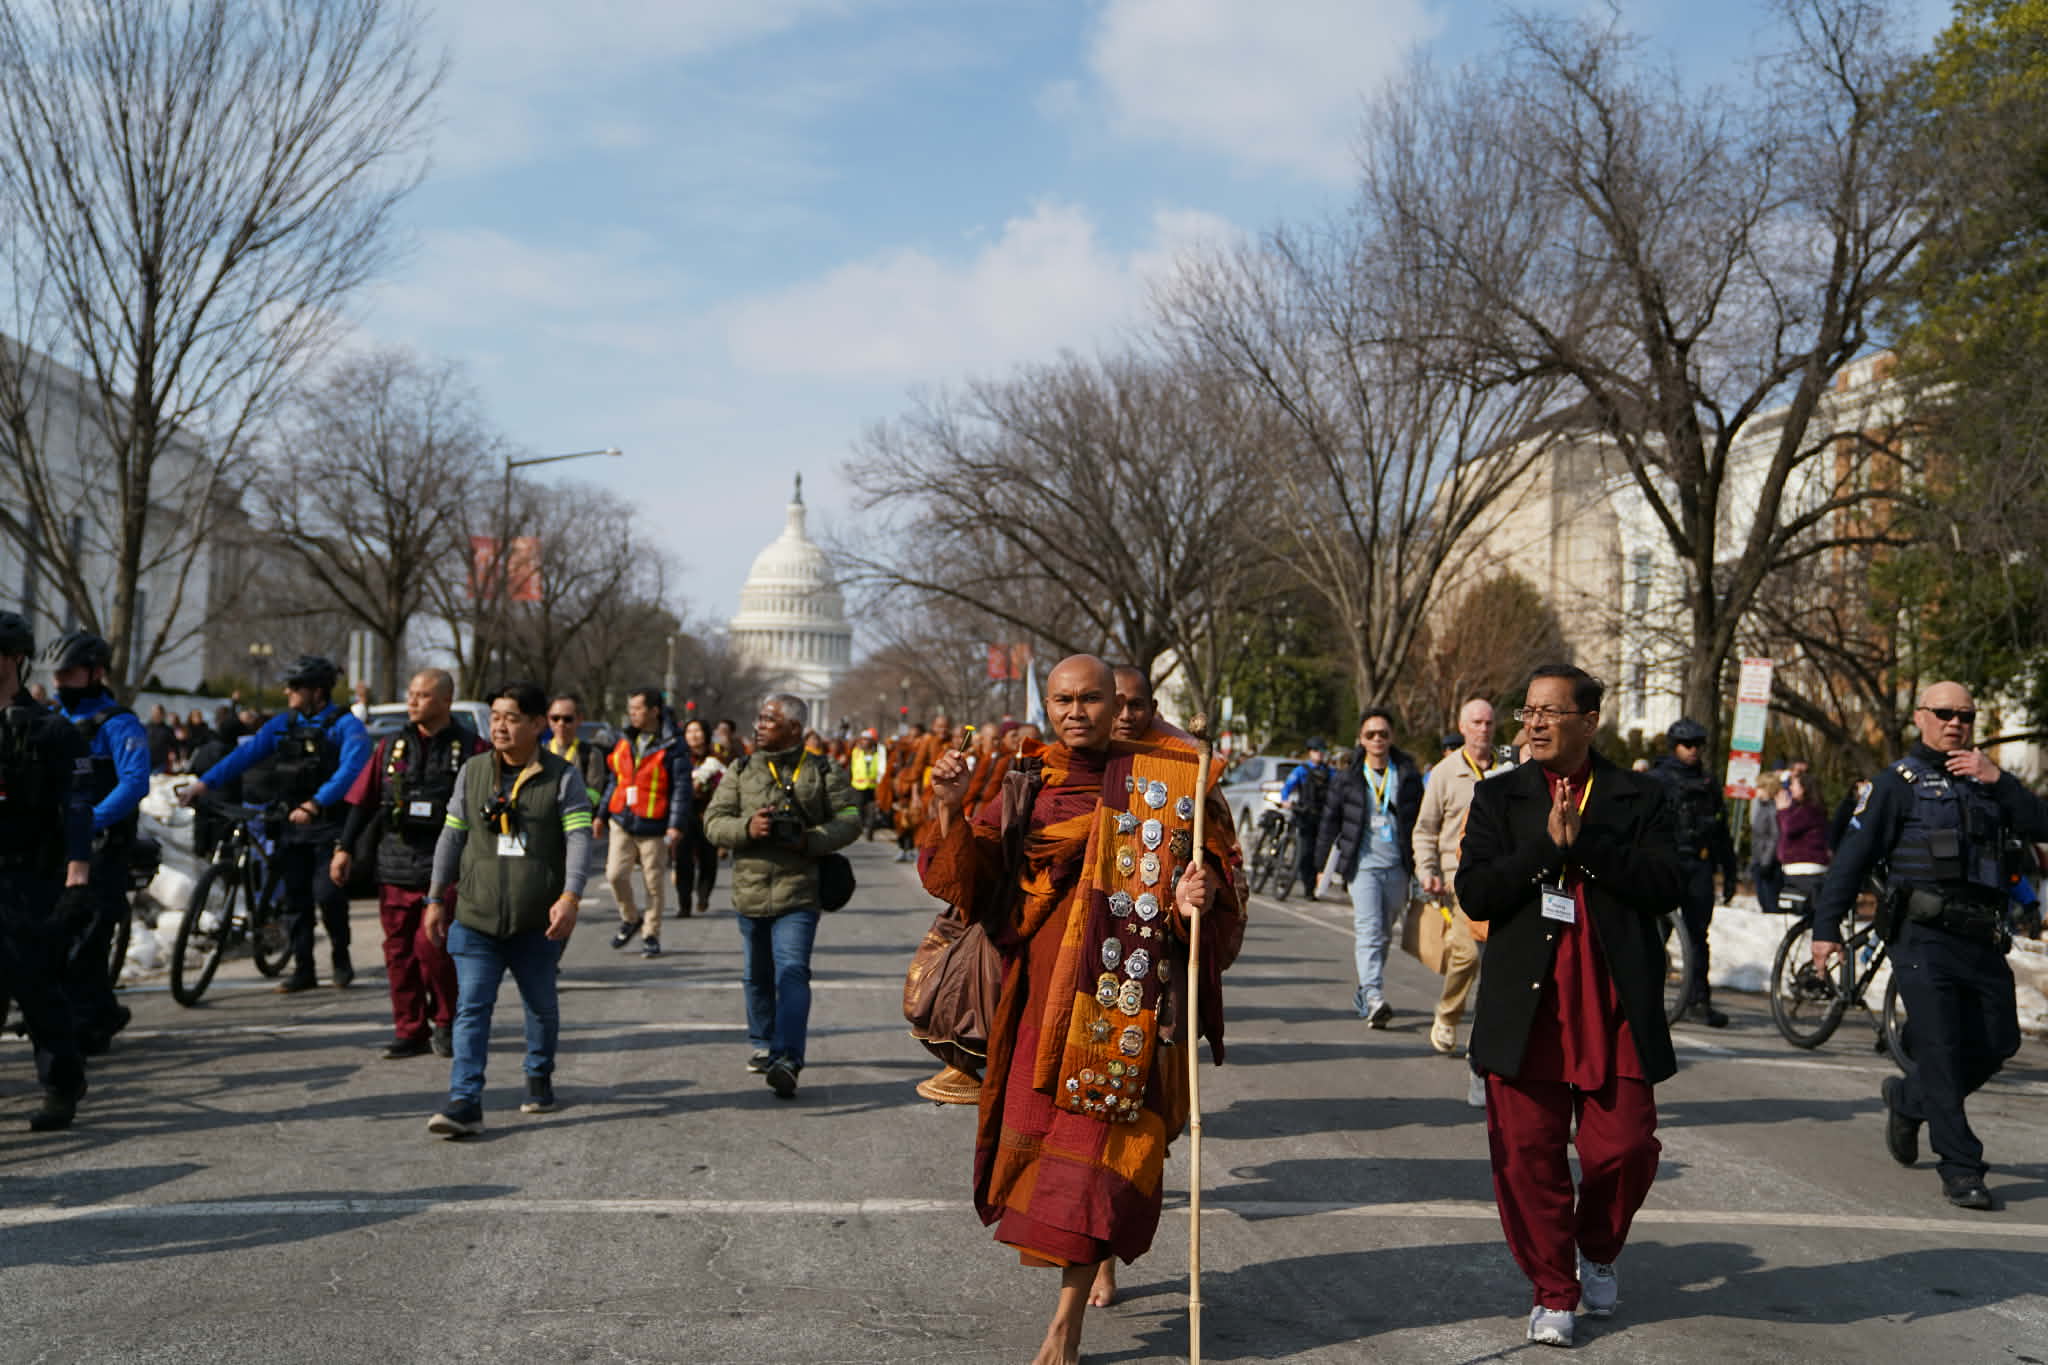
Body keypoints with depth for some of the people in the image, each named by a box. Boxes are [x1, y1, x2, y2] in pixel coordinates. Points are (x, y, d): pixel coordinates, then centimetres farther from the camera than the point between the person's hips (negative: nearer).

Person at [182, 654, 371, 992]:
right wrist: (206, 782, -9)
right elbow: (246, 754, 3)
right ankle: (302, 969, 16)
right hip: (292, 825, 6)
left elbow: (349, 771, -22)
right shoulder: (283, 724, 10)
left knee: (327, 894, -12)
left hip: (329, 826, -6)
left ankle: (341, 957, 10)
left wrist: (315, 803, -35)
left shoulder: (346, 726, -9)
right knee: (295, 898, 6)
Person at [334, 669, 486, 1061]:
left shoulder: (471, 748, 0)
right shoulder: (392, 747, 12)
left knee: (431, 946, -12)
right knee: (399, 951, 5)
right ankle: (410, 1032, 15)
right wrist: (345, 848, 7)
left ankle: (447, 1021, 10)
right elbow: (363, 801, 14)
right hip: (394, 866, 4)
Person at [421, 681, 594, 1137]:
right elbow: (452, 836, 12)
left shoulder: (562, 777, -4)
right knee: (471, 1008, -7)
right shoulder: (472, 772, 6)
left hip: (538, 923, -1)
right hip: (475, 918, 1)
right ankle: (465, 1103, -9)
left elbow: (579, 838, -11)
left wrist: (570, 897, -24)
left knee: (541, 1006, 15)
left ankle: (539, 1079, 37)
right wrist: (436, 897, 10)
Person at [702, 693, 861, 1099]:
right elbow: (714, 822, 3)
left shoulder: (822, 772, 2)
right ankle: (761, 1043, 36)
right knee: (758, 976, 17)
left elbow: (849, 820, 0)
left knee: (792, 972, -16)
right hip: (750, 891, 4)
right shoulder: (740, 771, 9)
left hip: (799, 892, -4)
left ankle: (787, 1061, -23)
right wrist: (746, 828, -17)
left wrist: (811, 840, -15)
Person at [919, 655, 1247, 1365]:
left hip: (1123, 988, -4)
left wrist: (1199, 897, -23)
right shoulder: (1026, 782, 6)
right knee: (1038, 1124, 10)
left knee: (1099, 1129, -7)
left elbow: (1220, 868, -1)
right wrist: (951, 813, -14)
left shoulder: (1165, 780, -2)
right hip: (1043, 983, 4)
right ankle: (1102, 1256, 37)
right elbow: (973, 882, 3)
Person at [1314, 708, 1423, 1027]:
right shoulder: (1347, 779, 5)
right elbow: (1331, 822, 11)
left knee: (1383, 934, 9)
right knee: (1368, 931, -15)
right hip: (1363, 865, -2)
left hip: (1397, 867, 2)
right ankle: (1375, 1000, -24)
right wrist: (1322, 866, 12)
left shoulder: (1408, 775, 7)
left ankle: (1364, 993, 24)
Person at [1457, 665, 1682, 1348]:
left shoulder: (1640, 797, 7)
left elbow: (1665, 885, -7)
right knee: (1527, 1152, 1)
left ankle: (1596, 1252, 32)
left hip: (1614, 1008, 0)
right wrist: (1546, 844, -14)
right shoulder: (1497, 796, 7)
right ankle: (1553, 1291, 19)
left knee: (1625, 1147, 1)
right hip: (1526, 1009, 0)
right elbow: (1475, 894, -4)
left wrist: (1584, 841, -14)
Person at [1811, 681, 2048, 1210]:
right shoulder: (1897, 783, 4)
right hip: (1923, 936, -5)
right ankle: (1961, 1171, -2)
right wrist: (1826, 927, -6)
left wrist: (1998, 781, -8)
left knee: (1997, 1043, 7)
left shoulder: (1986, 782, 20)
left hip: (1982, 939, 6)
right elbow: (1852, 856, 0)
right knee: (1941, 1050, -8)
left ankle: (1908, 1098, 31)